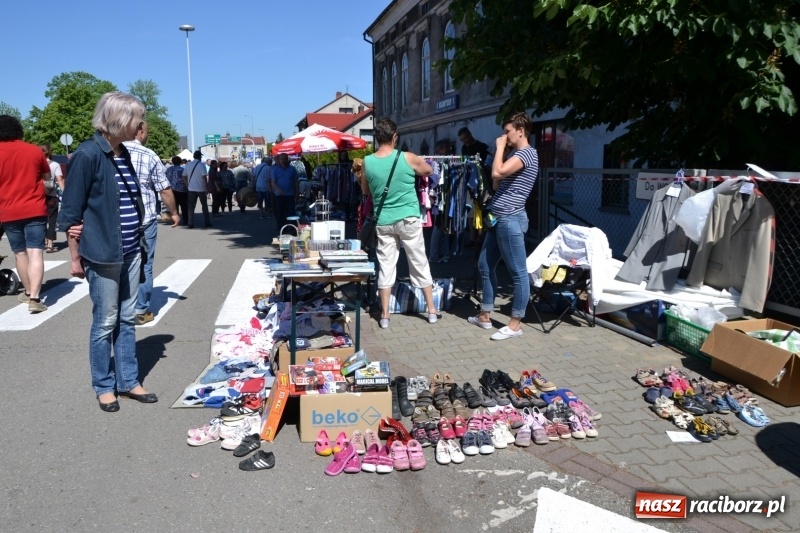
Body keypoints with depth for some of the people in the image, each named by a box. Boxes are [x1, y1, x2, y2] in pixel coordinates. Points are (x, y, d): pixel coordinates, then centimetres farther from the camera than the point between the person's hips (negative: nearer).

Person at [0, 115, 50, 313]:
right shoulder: (35, 150, 0)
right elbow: (47, 176, 13)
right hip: (35, 210, -1)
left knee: (20, 253, 15)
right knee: (35, 253, -7)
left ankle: (28, 293, 27)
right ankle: (34, 298, -18)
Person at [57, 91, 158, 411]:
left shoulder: (124, 154, 9)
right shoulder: (87, 155, -13)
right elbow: (70, 212, -11)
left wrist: (138, 242, 10)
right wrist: (75, 257, -9)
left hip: (130, 252, 7)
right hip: (102, 255, -7)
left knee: (126, 320, 13)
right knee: (105, 323, 5)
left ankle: (128, 382, 24)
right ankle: (104, 386, 21)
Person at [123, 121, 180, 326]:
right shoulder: (149, 156, -7)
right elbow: (165, 190, -5)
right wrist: (174, 213, 9)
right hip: (145, 219, -2)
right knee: (144, 265, 8)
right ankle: (141, 310, 12)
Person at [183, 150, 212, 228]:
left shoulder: (188, 165, 5)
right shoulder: (201, 165, -9)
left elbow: (184, 176, 5)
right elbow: (204, 177, -14)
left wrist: (187, 185, 13)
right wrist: (207, 188, -9)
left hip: (191, 189, 3)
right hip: (201, 188, -3)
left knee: (191, 207, 6)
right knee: (204, 206, 10)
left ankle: (190, 224, 2)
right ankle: (207, 223, 12)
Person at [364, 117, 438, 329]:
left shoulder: (367, 162, -3)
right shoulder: (408, 158, -9)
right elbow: (429, 171, 10)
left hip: (383, 221, 2)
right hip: (408, 219, -2)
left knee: (386, 266, 9)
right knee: (419, 264, 9)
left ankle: (384, 315, 13)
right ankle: (432, 310, 17)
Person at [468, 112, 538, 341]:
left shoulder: (526, 153, -11)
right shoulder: (515, 154, 21)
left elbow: (497, 172, -24)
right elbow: (496, 184, 21)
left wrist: (500, 147, -9)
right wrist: (502, 149, 14)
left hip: (511, 220, -11)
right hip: (498, 219, 11)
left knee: (518, 272, -2)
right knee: (485, 265, 14)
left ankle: (515, 324, 4)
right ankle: (485, 316, 24)